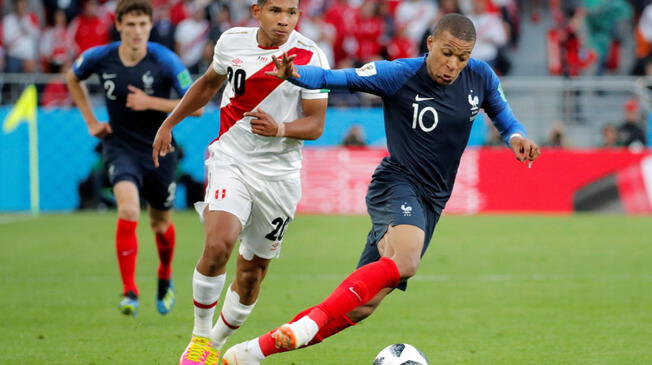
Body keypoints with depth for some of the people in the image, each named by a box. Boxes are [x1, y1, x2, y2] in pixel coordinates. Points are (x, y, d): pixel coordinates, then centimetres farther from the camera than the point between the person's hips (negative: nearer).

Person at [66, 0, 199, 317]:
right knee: (128, 211, -25)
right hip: (120, 146, 0)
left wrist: (150, 102, -24)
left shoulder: (165, 61, -15)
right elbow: (72, 78, 15)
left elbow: (196, 106, -17)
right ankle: (129, 293, -19)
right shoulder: (99, 58, -8)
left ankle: (165, 279, 46)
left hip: (158, 149, 0)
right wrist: (91, 121, 9)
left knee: (160, 223, 15)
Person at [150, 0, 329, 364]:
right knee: (218, 245, -24)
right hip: (231, 160, 0)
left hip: (279, 174, 0)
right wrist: (169, 123, 23)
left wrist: (281, 129, -28)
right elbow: (209, 83, 19)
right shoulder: (232, 41, -1)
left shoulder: (310, 57, -9)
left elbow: (316, 124, -8)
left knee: (252, 272, 6)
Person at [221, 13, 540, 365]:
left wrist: (516, 136, -5)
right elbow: (336, 78, -16)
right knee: (404, 261, -38)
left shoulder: (480, 77, 0)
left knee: (362, 305, -1)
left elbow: (501, 114, 17)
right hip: (397, 182, -5)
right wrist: (295, 74, -37)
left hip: (431, 202, 5)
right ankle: (312, 322, -36)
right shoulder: (399, 75, -13)